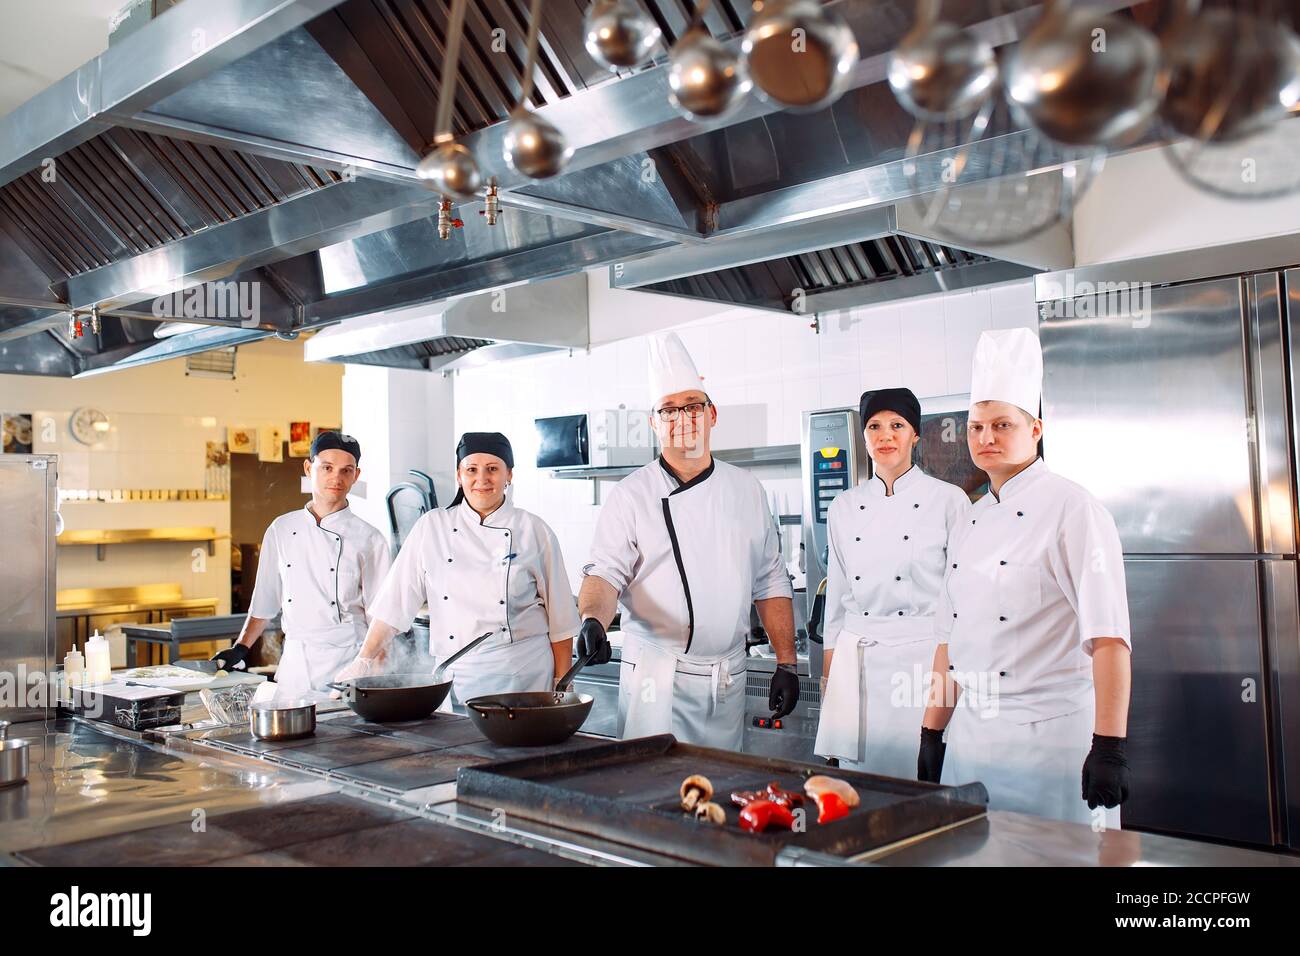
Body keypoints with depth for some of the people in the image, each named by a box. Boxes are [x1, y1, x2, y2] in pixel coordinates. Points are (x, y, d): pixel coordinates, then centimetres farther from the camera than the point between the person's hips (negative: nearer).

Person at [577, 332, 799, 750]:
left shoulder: (747, 491, 9)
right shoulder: (631, 495, -3)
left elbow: (770, 583, 11)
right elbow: (605, 573, -11)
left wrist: (786, 664, 7)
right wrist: (593, 621, -32)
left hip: (728, 681, 4)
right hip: (657, 679, -3)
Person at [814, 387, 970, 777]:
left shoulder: (949, 500, -2)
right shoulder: (844, 508, 9)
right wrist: (829, 672, 12)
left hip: (923, 654, -3)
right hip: (855, 662, 4)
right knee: (857, 772, 7)